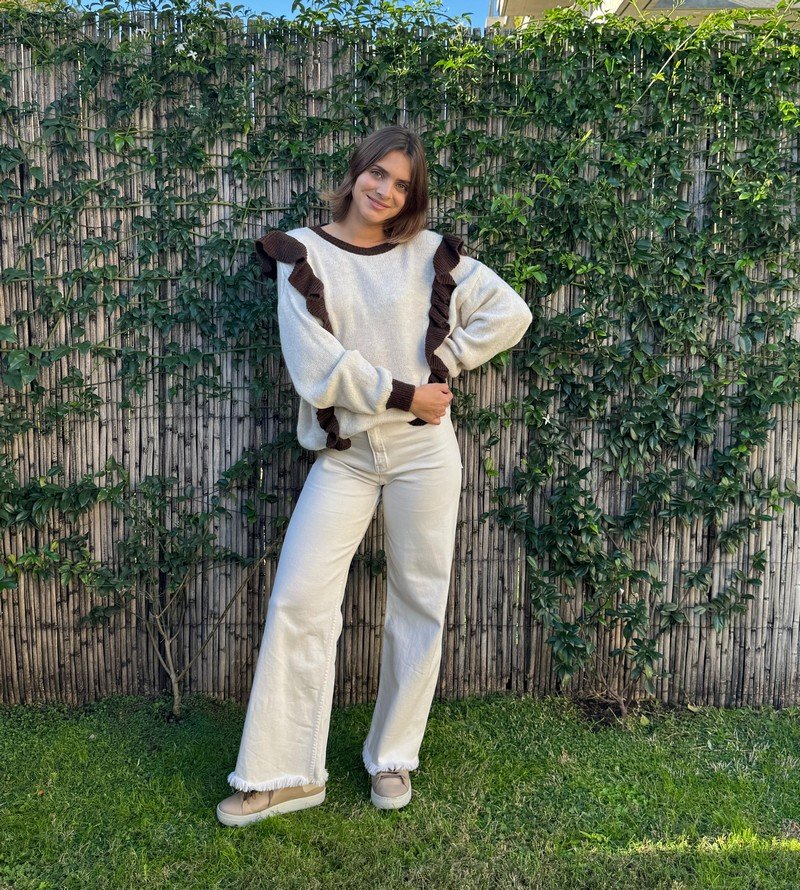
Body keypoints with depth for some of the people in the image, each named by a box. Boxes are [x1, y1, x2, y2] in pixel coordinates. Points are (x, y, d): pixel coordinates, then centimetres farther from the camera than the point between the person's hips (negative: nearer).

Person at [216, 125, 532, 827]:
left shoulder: (428, 253, 4)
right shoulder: (302, 255, 0)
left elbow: (510, 313, 5)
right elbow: (317, 366, -10)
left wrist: (444, 361, -3)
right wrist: (404, 395, -10)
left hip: (424, 451, 1)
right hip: (344, 453, 0)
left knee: (420, 602, 6)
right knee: (299, 601, -5)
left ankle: (394, 757, 24)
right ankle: (285, 773, 10)